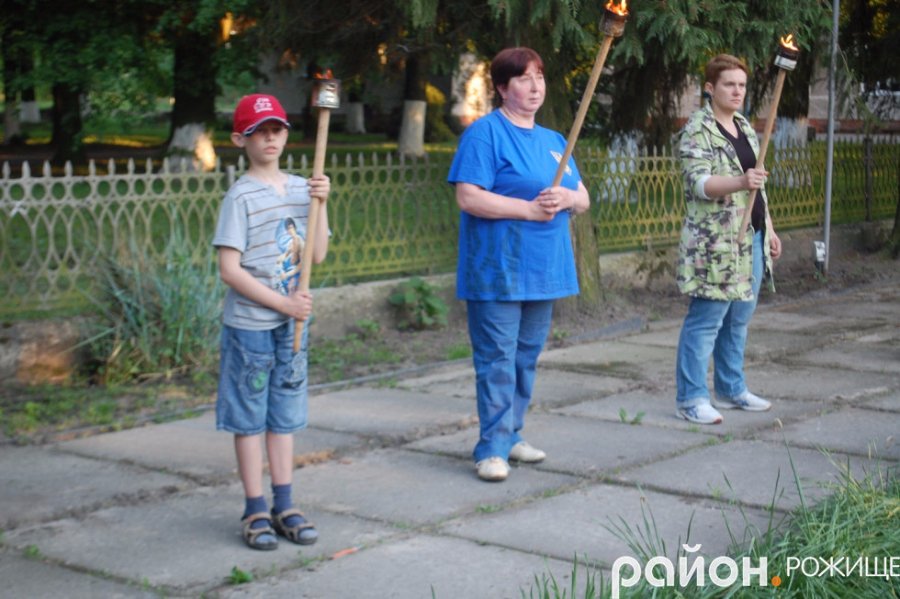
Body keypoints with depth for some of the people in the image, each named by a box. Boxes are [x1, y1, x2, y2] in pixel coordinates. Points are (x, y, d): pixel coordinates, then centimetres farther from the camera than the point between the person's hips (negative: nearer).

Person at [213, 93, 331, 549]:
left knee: (284, 413, 12)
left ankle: (283, 506, 20)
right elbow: (229, 270, -15)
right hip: (249, 323, -6)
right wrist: (283, 303, -16)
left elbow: (318, 255, 6)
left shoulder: (300, 188, 7)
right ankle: (255, 511, 11)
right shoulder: (241, 196, -10)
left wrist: (320, 204, -6)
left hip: (291, 322, 6)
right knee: (250, 417, 3)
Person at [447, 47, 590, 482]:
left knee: (526, 358, 13)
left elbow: (583, 198, 16)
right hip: (497, 270, -7)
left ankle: (510, 436, 24)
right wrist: (528, 208, -19)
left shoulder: (553, 140, 17)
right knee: (497, 359, -7)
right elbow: (468, 197, -16)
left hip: (543, 270, 8)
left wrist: (567, 199, -8)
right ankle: (492, 449, -2)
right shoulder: (485, 132, -7)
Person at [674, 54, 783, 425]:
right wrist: (739, 182, -36)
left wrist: (769, 229, 19)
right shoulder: (697, 129, -9)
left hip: (751, 239, 8)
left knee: (739, 318, 13)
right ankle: (690, 398, -1)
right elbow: (699, 182, -20)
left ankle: (731, 390, 24)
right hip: (715, 241, -8)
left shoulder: (744, 127, 16)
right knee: (706, 319, -7)